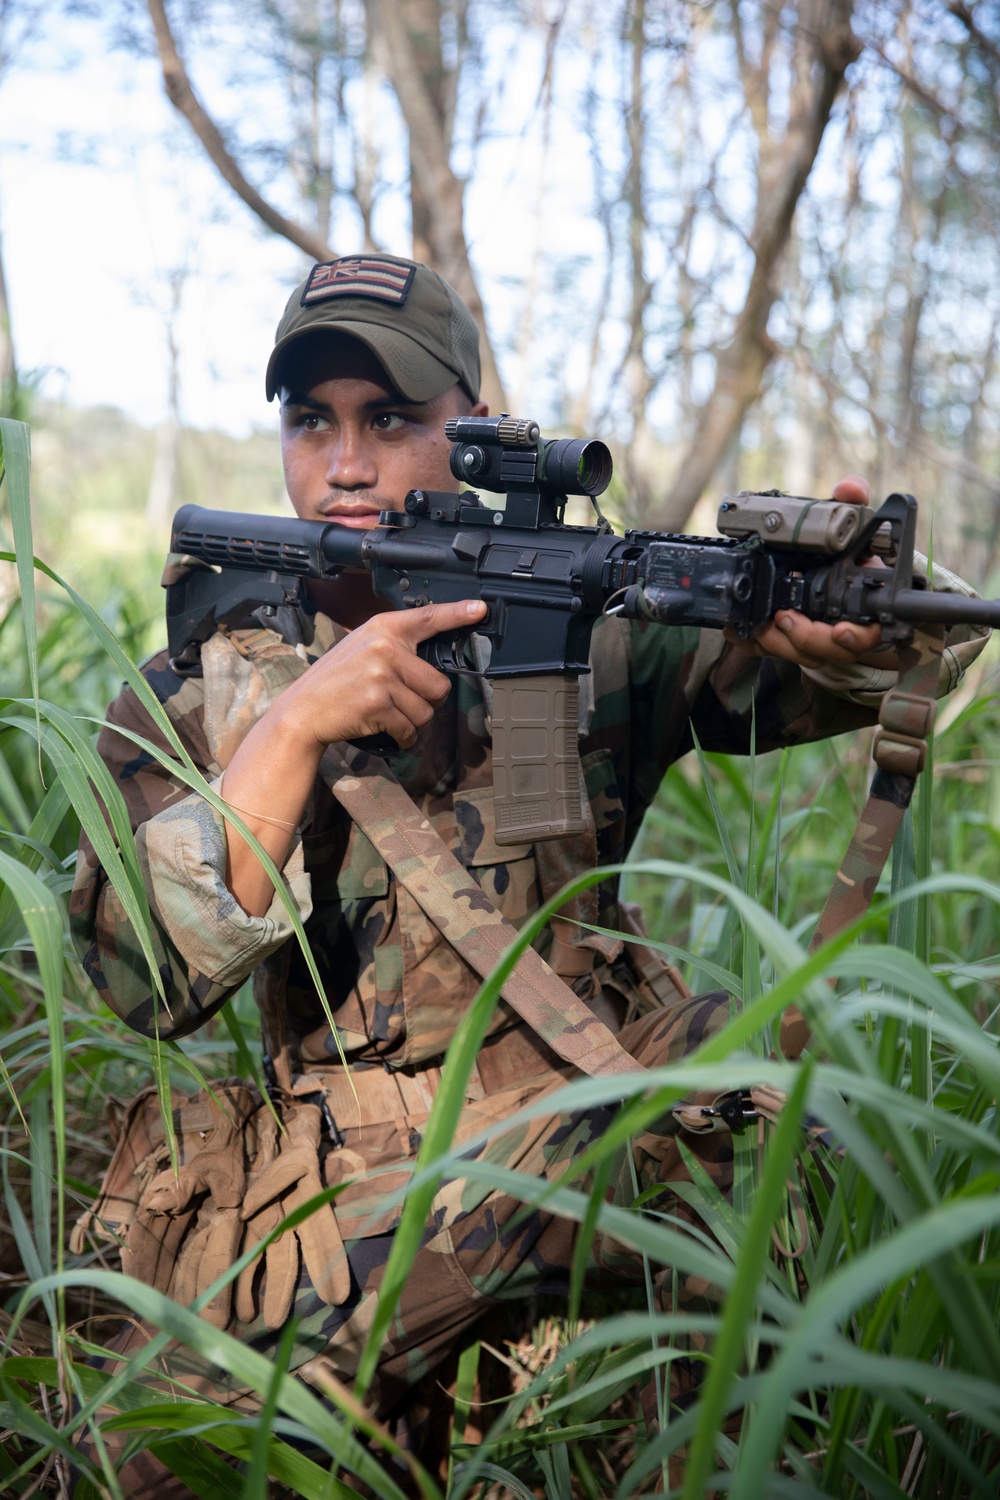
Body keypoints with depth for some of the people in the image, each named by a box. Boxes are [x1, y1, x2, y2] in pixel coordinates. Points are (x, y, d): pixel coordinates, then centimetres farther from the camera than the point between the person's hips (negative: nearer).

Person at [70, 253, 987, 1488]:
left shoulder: (585, 631, 4)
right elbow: (143, 980, -9)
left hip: (624, 1093, 2)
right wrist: (295, 726, -19)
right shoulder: (199, 691, 5)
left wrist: (854, 629, -25)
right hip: (372, 1177, -1)